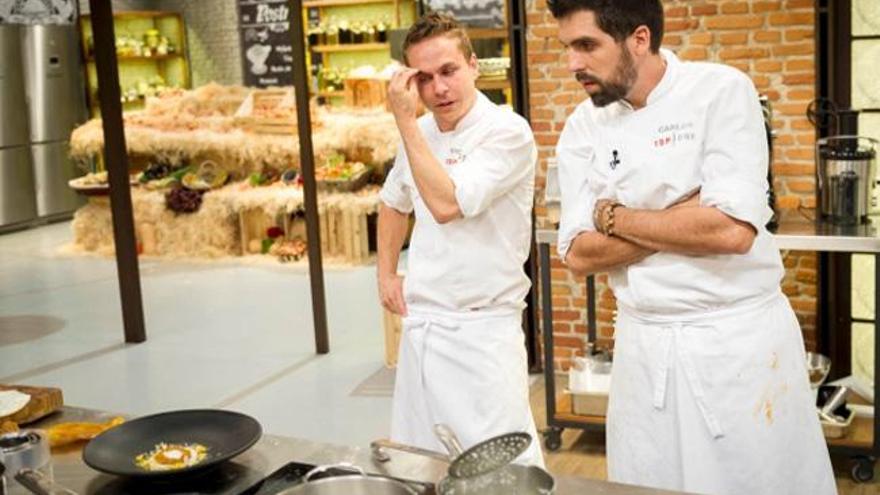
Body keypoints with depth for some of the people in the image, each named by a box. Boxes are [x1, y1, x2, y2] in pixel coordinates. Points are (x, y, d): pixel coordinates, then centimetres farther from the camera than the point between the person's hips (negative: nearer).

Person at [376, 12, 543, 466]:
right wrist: (386, 274, 17)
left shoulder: (507, 132, -14)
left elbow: (446, 204, -26)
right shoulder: (421, 134, 8)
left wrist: (404, 121, -20)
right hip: (420, 324, 7)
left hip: (481, 330, -7)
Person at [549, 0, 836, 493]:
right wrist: (688, 219, -14)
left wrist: (614, 216, -11)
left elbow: (733, 230, -22)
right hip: (644, 344, 4)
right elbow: (580, 255, -4)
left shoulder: (722, 91, -11)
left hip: (739, 337, -3)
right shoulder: (583, 126, 2)